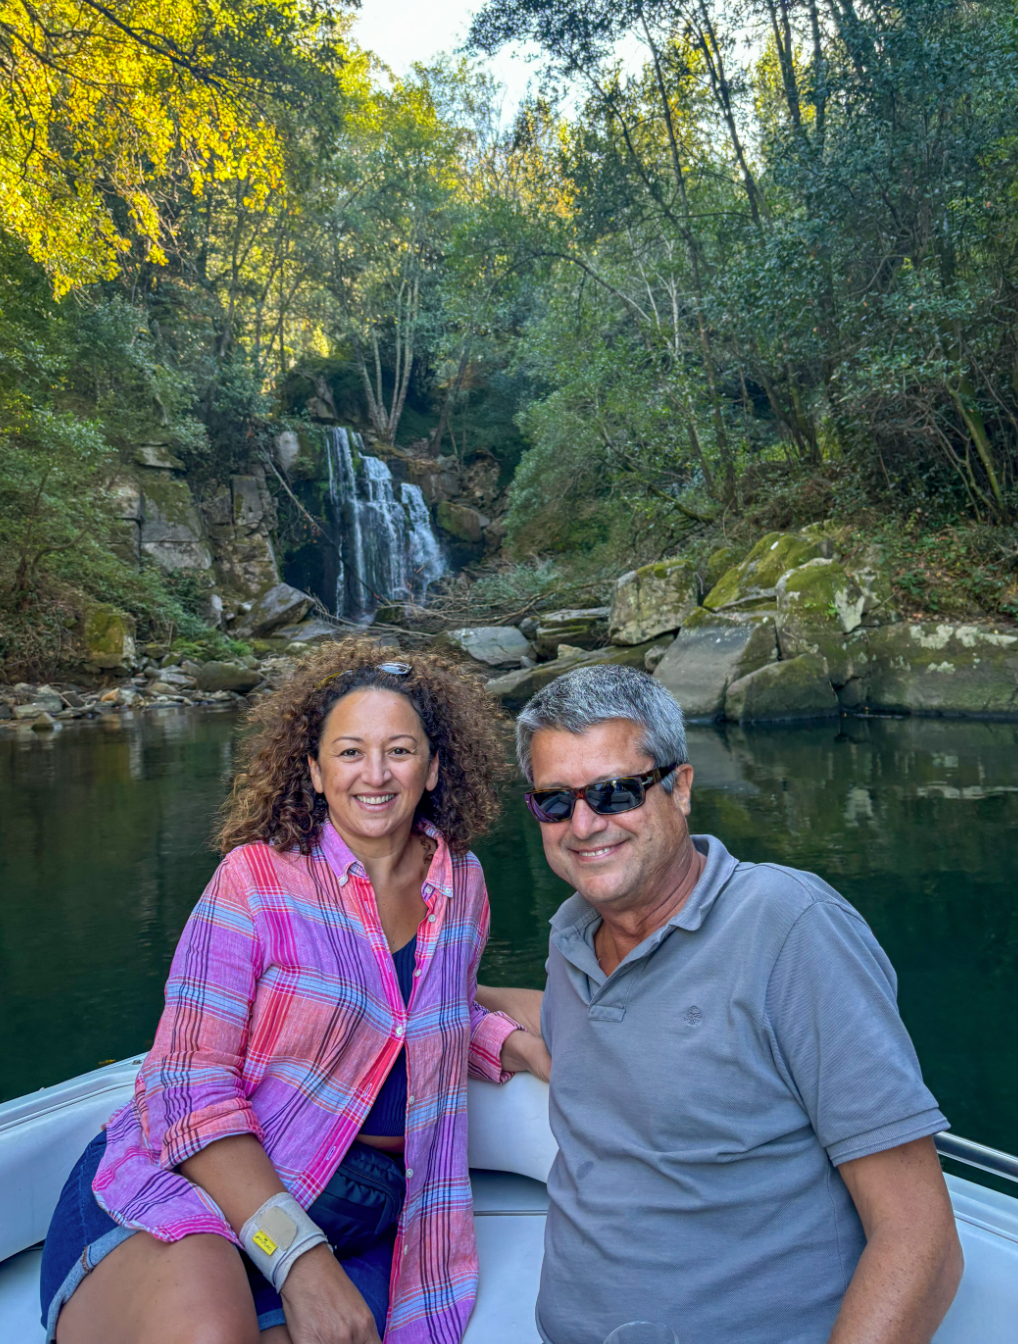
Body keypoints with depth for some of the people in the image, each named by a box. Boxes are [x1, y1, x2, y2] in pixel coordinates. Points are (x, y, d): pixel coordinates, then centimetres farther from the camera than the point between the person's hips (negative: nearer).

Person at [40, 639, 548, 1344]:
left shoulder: (462, 884, 4)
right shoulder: (258, 875, -9)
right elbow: (189, 1086, -13)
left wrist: (532, 1047, 5)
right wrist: (297, 1256, -22)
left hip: (363, 1222, 4)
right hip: (200, 1179, -3)